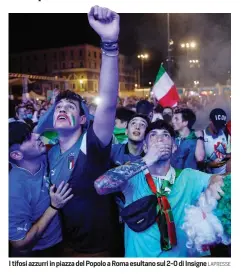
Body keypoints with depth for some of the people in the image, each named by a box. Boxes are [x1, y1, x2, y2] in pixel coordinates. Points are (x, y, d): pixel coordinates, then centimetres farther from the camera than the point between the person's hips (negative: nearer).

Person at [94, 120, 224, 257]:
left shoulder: (188, 177, 0)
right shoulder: (134, 176, -6)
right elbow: (100, 185, -22)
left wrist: (214, 183, -27)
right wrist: (145, 161, -22)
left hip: (179, 255, 4)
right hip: (138, 255, -3)